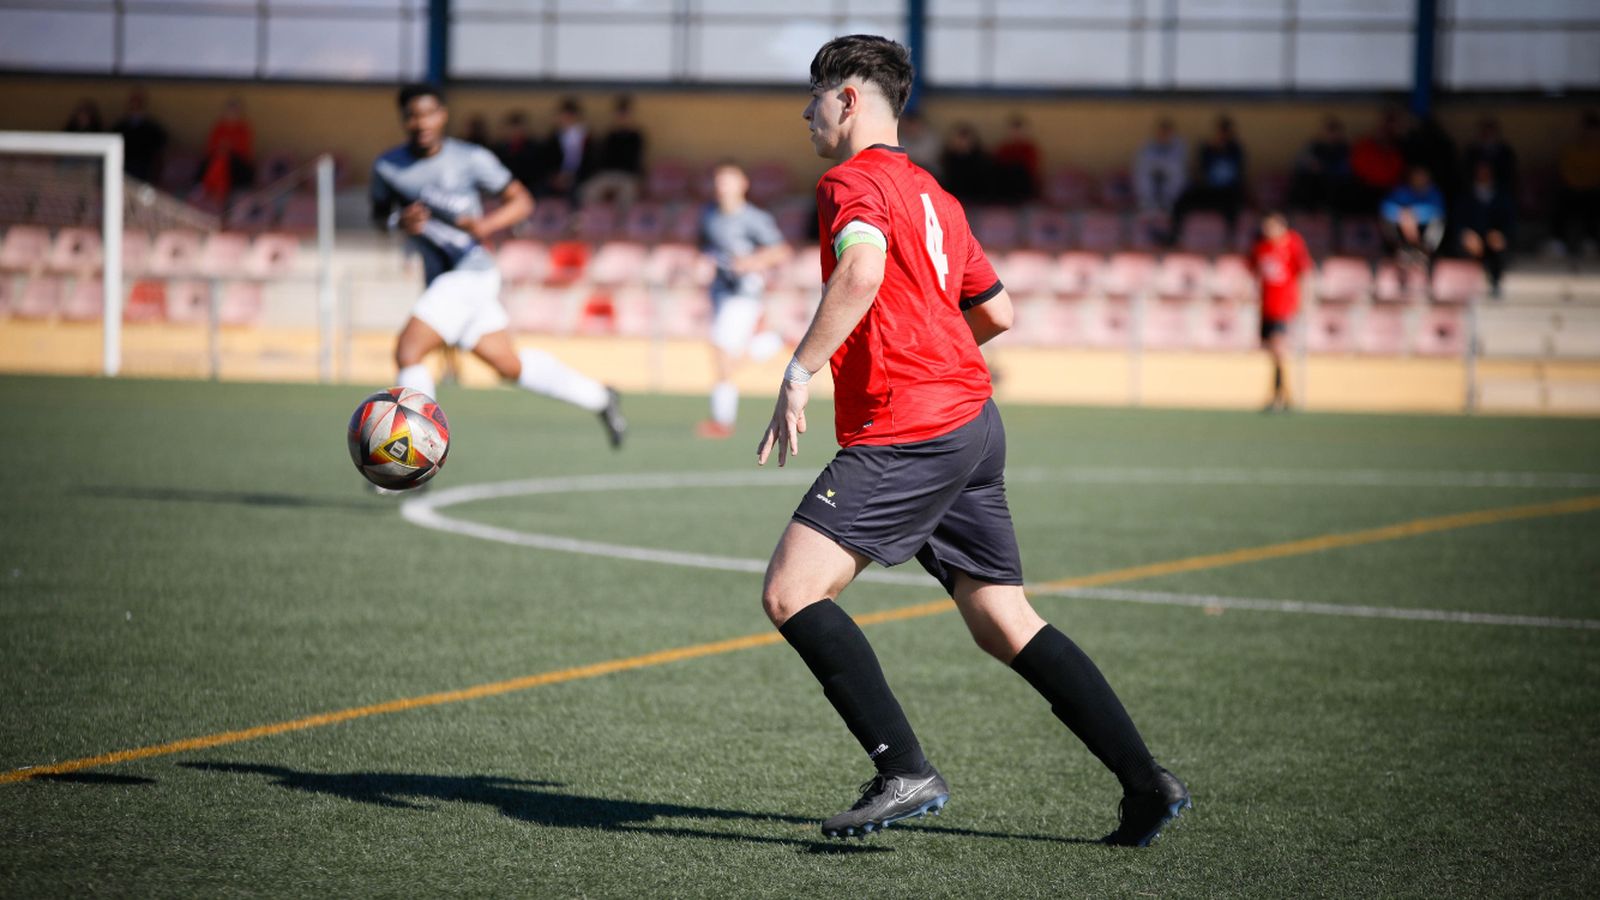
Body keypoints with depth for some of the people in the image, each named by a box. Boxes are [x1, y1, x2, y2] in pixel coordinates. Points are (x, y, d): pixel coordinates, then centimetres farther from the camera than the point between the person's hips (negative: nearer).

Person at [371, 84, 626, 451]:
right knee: (510, 365, 16)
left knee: (408, 350, -19)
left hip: (471, 268, -6)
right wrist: (400, 221, -6)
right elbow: (379, 212, 17)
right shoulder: (387, 167, 3)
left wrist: (486, 224, -20)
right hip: (440, 279, 6)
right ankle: (598, 397, 35)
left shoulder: (471, 159, -8)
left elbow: (521, 201, -1)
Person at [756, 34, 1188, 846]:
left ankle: (904, 771, -18)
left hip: (908, 435, -9)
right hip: (971, 419, 9)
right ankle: (1146, 784, 7)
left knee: (790, 592, -10)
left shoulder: (852, 181, -5)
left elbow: (862, 269, -26)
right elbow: (997, 311, 28)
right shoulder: (931, 195, 22)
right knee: (1006, 625, 11)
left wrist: (799, 373, -25)